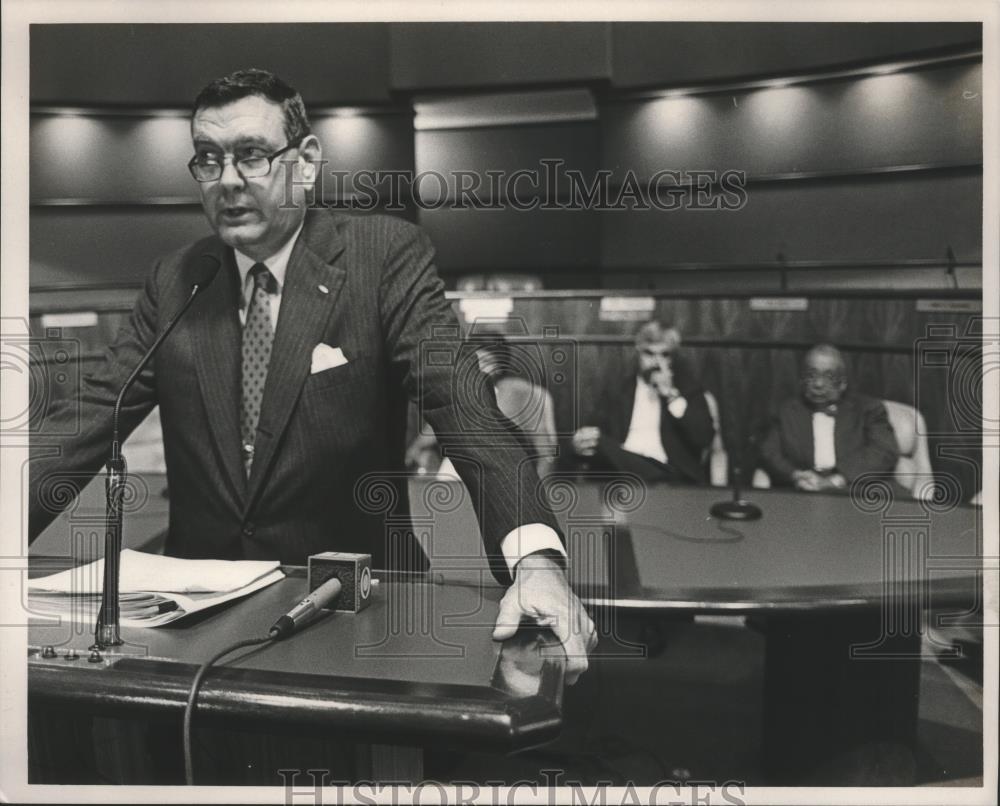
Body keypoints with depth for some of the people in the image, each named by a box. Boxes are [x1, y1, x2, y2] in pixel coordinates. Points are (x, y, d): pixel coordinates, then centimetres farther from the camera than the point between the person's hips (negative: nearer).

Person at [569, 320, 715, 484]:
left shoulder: (687, 388, 16)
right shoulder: (618, 390, 19)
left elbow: (704, 438, 2)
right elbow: (601, 434, 11)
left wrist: (671, 394, -2)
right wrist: (584, 445, -14)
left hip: (673, 475, -2)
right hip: (622, 466, 2)